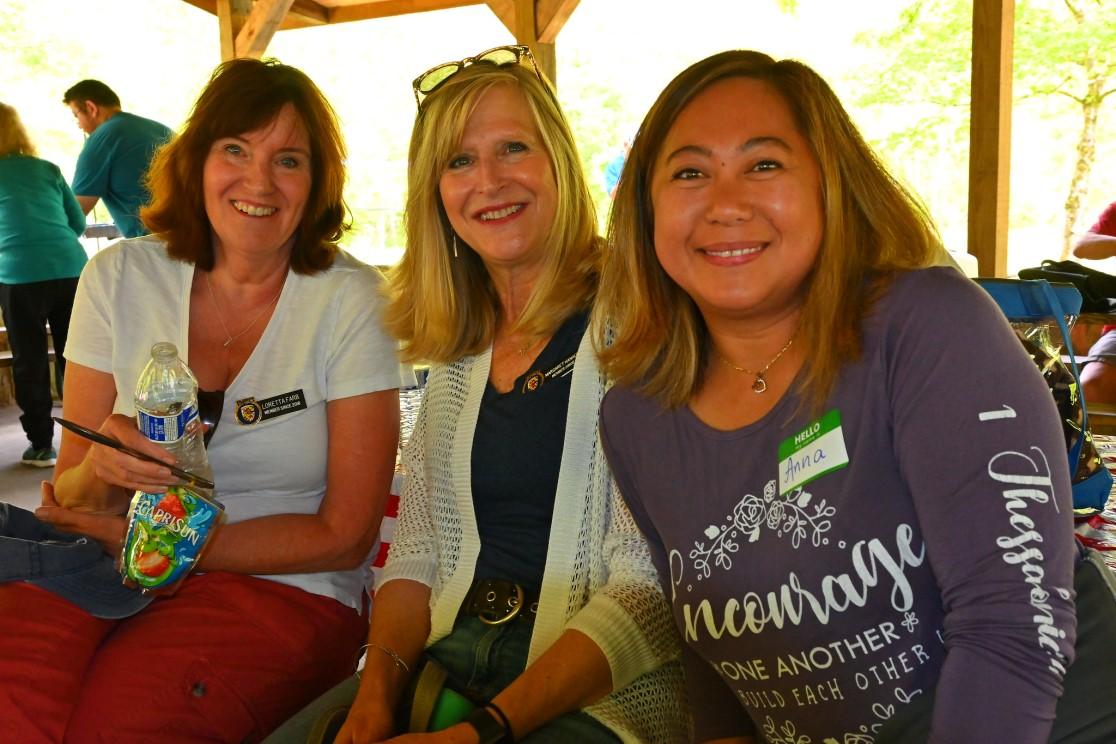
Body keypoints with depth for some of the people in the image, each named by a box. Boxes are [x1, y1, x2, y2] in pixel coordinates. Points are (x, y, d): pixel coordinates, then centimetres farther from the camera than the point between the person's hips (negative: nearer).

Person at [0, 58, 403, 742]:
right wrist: (100, 470, -20)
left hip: (287, 588, -2)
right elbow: (72, 499, 5)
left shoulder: (352, 301, -6)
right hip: (112, 579, 3)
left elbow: (344, 535, -6)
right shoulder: (120, 278, 3)